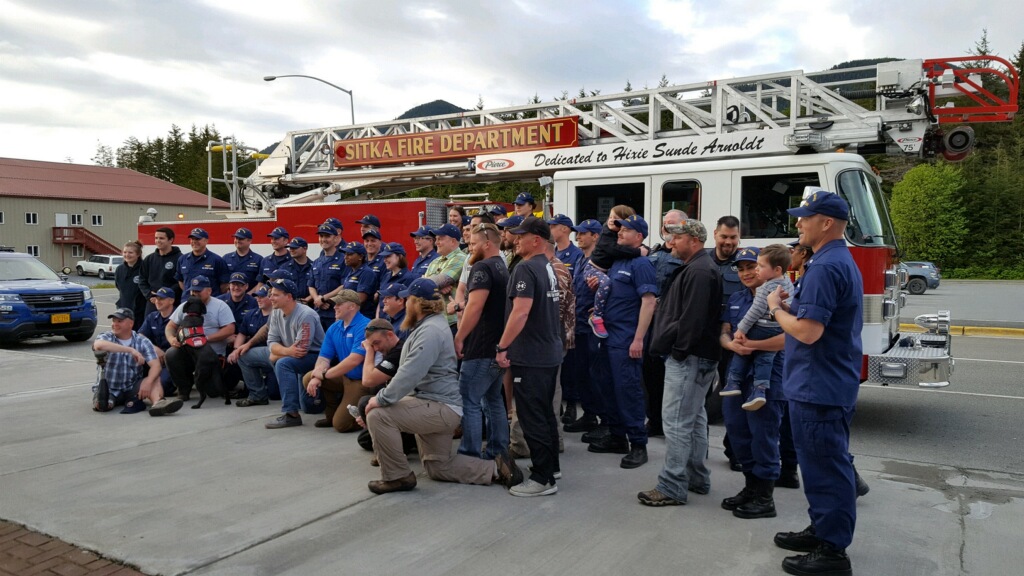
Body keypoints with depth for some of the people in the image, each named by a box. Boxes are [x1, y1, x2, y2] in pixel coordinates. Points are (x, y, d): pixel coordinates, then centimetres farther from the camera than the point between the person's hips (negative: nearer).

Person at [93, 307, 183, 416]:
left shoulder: (142, 342, 1)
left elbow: (155, 365, -12)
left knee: (155, 378, -26)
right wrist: (130, 350, -37)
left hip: (133, 388, 2)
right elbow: (98, 345, -29)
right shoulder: (106, 337, -2)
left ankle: (158, 402, -47)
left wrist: (148, 382, -34)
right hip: (109, 389, -1)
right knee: (101, 405, -33)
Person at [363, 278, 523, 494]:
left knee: (379, 415, -20)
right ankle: (496, 468, 17)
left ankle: (397, 476, -6)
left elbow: (411, 373, -30)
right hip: (436, 404, 11)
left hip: (440, 407, -11)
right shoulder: (427, 325, 13)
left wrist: (382, 399, -27)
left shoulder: (430, 330, -21)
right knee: (438, 467, 18)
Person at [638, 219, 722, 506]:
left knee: (676, 421, -8)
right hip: (694, 356, 12)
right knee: (694, 418, 17)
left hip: (688, 357, -12)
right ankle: (697, 478, 28)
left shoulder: (699, 271, -17)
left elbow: (692, 318, -25)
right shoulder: (695, 268, 18)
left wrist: (678, 350, -20)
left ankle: (672, 487, -3)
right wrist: (677, 349, 18)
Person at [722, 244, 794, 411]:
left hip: (762, 330, -7)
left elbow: (755, 312, -22)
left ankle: (734, 382, 12)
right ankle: (760, 389, -4)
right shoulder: (787, 282, 4)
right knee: (765, 358, 9)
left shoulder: (765, 289, -21)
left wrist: (741, 330, -17)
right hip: (780, 332, 7)